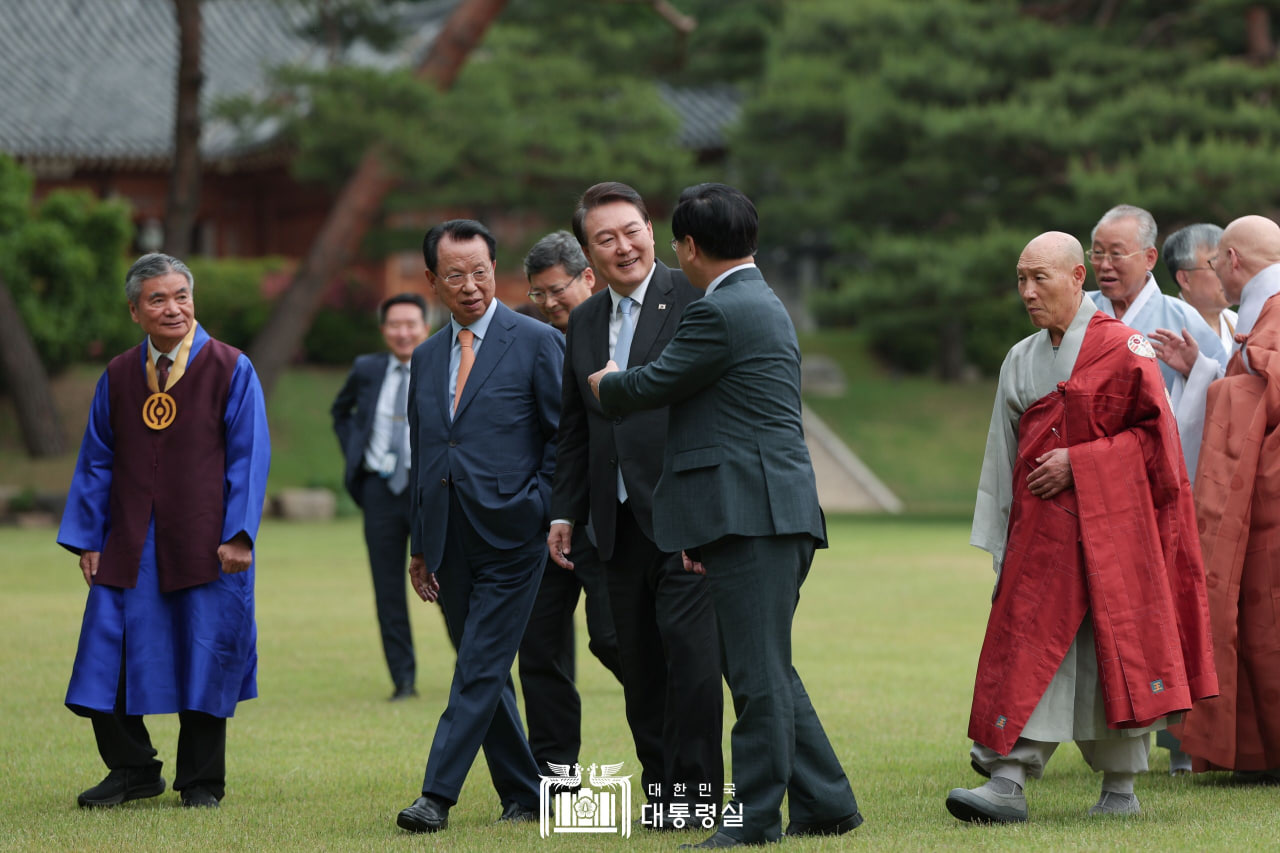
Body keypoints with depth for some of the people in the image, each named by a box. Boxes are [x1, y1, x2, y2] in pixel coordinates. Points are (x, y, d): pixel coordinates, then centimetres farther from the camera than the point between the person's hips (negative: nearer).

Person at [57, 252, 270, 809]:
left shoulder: (230, 370, -1)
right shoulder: (118, 377, 9)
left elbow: (249, 457, -4)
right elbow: (97, 462, 12)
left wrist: (237, 535, -11)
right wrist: (86, 539, 6)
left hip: (203, 545, -3)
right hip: (130, 546, 3)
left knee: (203, 661, 2)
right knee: (109, 659, -1)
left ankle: (201, 781, 17)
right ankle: (134, 772, 17)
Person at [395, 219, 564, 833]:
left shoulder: (536, 342, -2)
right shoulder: (426, 358, 15)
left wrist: (541, 508, -11)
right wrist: (418, 544, 15)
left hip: (510, 535, -6)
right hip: (449, 544, 6)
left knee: (480, 669, -9)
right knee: (484, 673, 9)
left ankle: (438, 794, -11)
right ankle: (522, 794, 18)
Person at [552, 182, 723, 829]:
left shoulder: (695, 302, -5)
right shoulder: (584, 322, 16)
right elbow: (574, 428, 22)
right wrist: (565, 512, 16)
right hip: (619, 521, 6)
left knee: (689, 644, -9)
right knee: (639, 661, 8)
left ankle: (695, 788, -2)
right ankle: (659, 785, 16)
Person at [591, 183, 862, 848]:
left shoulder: (720, 313, -12)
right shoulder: (764, 305, 21)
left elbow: (648, 387, -7)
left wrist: (604, 382, 17)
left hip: (753, 515, -10)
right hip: (773, 515, 10)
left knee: (758, 674, -6)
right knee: (766, 672, 14)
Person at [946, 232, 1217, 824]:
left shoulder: (1121, 348, -4)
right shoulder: (1020, 361, 13)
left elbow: (1155, 434, -6)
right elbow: (1005, 457, 15)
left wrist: (1079, 462, -13)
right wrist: (1000, 545, 11)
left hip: (1111, 527, -5)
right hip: (1041, 531, 5)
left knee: (1116, 653, -1)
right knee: (1027, 649, -6)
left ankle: (1120, 791, 9)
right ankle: (1007, 782, -11)